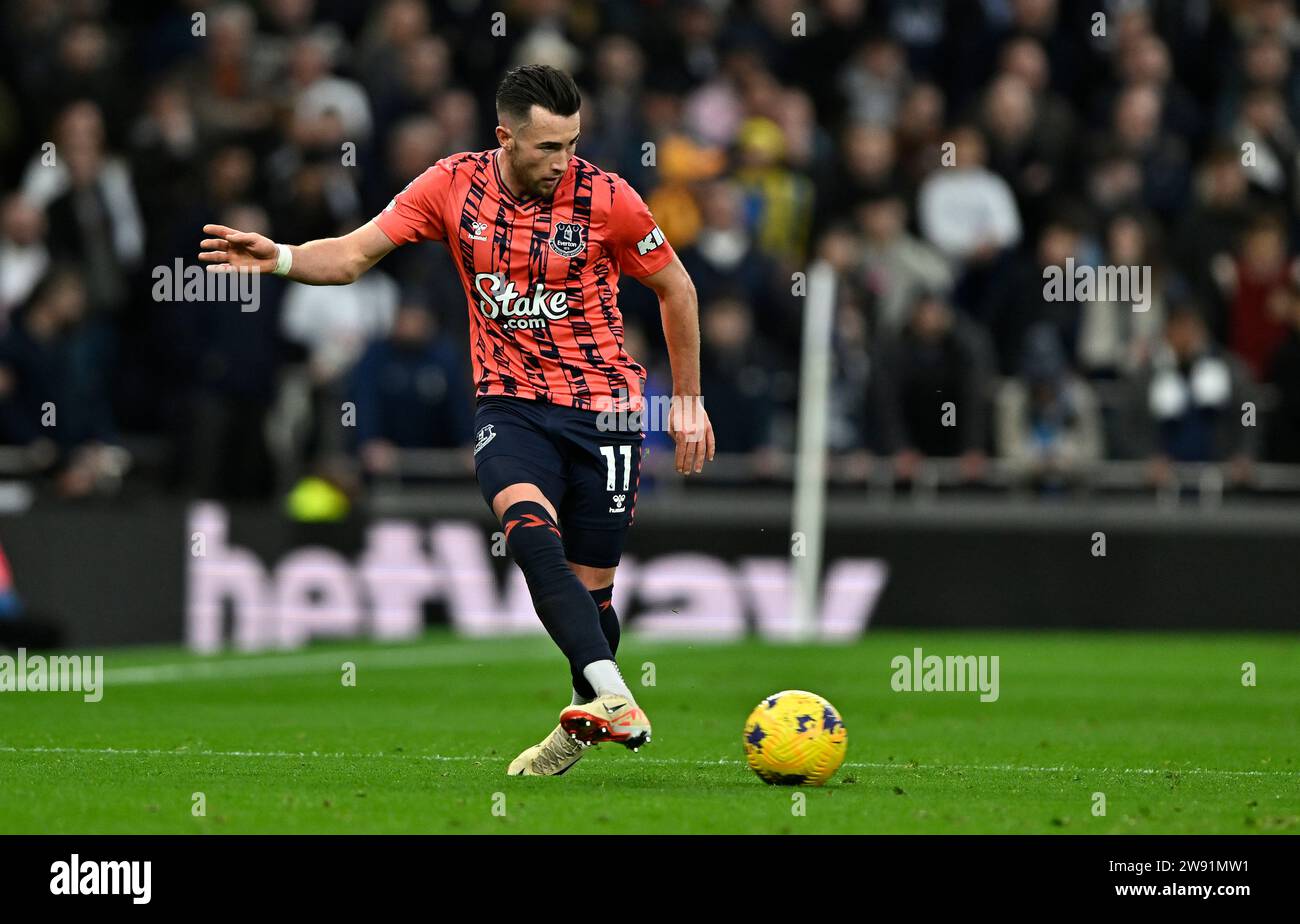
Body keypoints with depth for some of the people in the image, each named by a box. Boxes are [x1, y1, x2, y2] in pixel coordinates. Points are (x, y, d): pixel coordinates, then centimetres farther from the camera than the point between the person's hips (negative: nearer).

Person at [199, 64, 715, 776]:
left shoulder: (605, 197, -7)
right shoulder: (454, 185, -3)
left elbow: (674, 288, 7)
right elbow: (353, 254, -3)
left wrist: (688, 399, 10)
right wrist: (280, 259, -22)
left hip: (602, 406, -1)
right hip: (510, 403, 1)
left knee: (589, 586, -2)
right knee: (527, 528, -28)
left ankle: (588, 717, 27)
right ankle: (615, 702, -38)